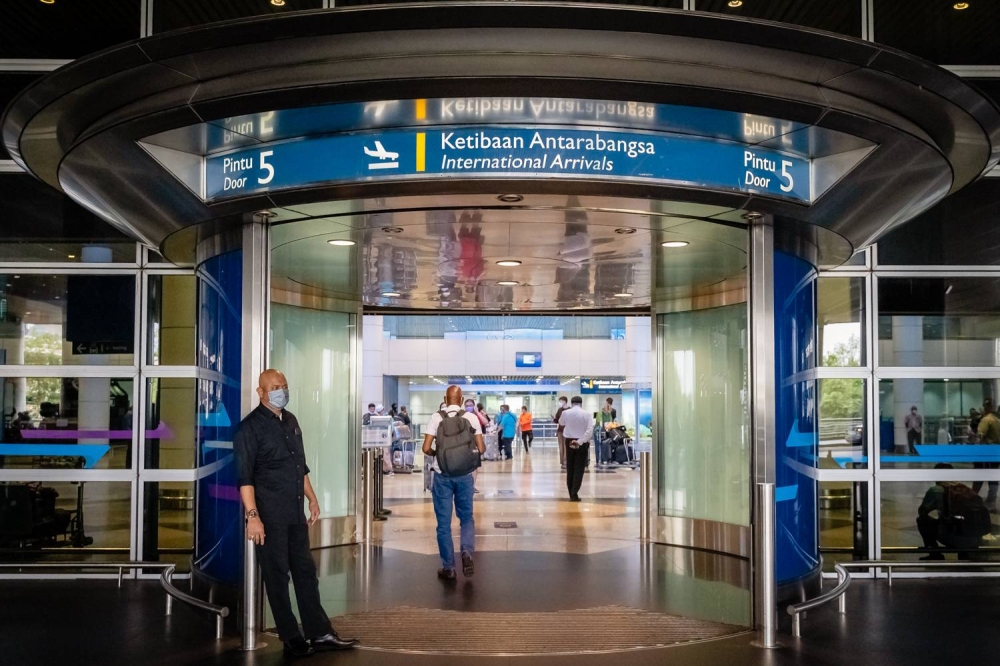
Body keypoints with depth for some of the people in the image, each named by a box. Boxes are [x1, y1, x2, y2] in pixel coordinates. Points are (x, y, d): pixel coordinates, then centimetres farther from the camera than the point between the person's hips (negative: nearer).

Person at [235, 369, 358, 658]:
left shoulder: (290, 421, 13)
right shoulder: (250, 428, -10)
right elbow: (244, 477, -16)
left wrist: (311, 498, 19)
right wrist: (252, 515, -22)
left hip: (295, 513, 7)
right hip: (270, 516, -7)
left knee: (306, 571, 11)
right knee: (277, 576, 3)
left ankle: (319, 633, 18)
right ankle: (291, 638, 12)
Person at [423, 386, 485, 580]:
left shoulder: (436, 417, -5)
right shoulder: (471, 417, -2)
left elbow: (426, 449, -10)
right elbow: (481, 449, -3)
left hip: (442, 476, -1)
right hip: (464, 476, 1)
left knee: (444, 522, 8)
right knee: (467, 517, 16)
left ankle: (448, 567, 11)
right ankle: (467, 551, -9)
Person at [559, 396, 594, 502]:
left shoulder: (565, 413, -2)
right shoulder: (587, 414, -10)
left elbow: (561, 423, 19)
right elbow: (590, 431, -19)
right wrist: (580, 442, -19)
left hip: (569, 442, 3)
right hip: (582, 443, -3)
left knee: (570, 468, 14)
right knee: (579, 469, 1)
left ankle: (571, 493, 18)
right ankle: (574, 494, -6)